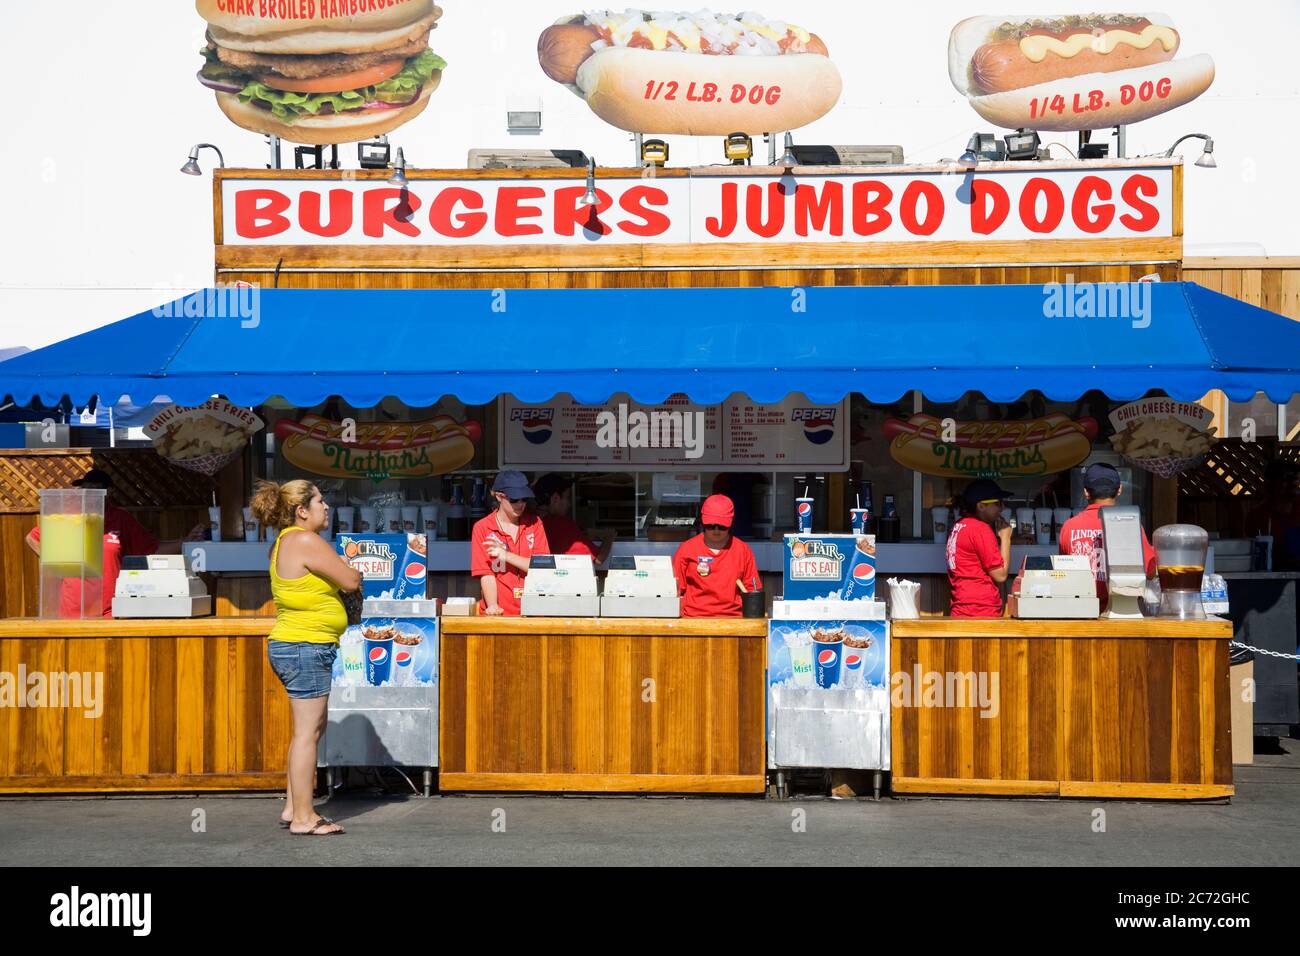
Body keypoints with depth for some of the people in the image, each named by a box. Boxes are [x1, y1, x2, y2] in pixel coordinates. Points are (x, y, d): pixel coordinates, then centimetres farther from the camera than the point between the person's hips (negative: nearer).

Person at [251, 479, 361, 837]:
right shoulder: (307, 541, -17)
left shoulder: (285, 542, 15)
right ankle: (303, 817, -2)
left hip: (292, 644, 11)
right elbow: (350, 581, -14)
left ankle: (293, 807, 22)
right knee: (307, 731, -6)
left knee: (312, 728, 17)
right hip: (306, 647, -11)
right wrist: (353, 569, 6)